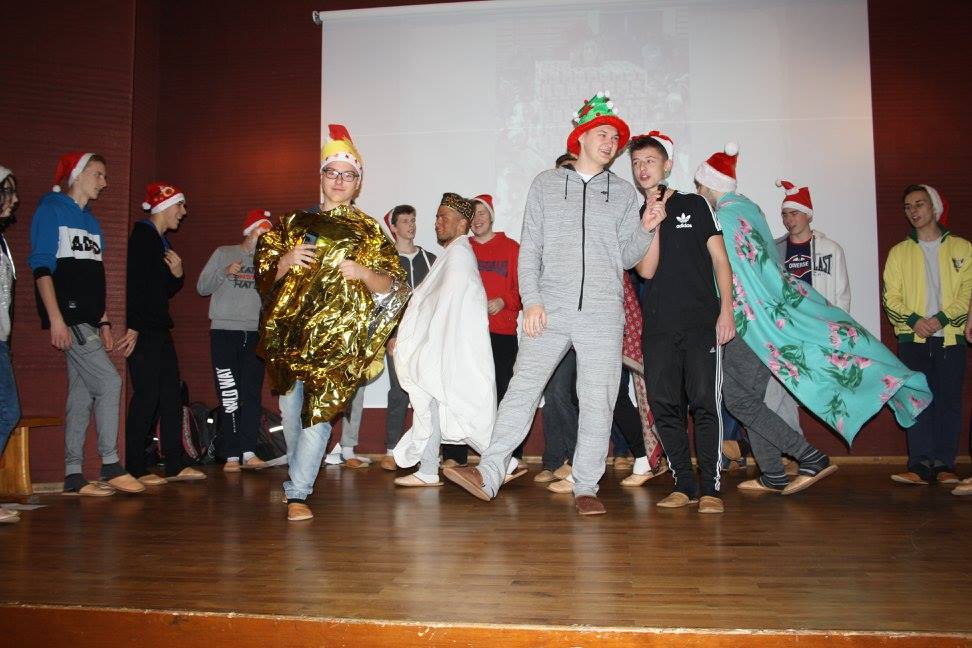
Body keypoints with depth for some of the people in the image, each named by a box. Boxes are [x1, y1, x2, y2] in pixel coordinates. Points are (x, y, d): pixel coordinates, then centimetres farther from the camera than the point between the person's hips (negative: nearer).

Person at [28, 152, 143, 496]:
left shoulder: (91, 220, 21)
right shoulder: (51, 209, -2)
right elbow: (41, 265, -10)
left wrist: (103, 321, 17)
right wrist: (55, 318, -18)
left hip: (87, 320, 8)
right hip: (67, 318, -8)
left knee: (82, 395, 5)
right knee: (109, 382, -14)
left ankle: (74, 477, 9)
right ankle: (111, 466, -6)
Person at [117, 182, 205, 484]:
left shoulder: (161, 241, 19)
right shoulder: (142, 235, -9)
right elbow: (134, 284, -17)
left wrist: (177, 274, 3)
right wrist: (133, 327, -22)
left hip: (160, 330, 10)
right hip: (142, 331, -9)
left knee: (171, 394, 7)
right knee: (147, 394, -7)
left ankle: (176, 464, 11)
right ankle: (135, 468, 2)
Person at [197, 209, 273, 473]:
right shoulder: (223, 253, 9)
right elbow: (202, 287, 7)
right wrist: (225, 273, -8)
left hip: (255, 334, 2)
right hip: (224, 332, -2)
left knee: (252, 394, -4)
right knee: (229, 395, -3)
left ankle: (248, 452, -5)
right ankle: (232, 455, 0)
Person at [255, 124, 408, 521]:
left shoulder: (369, 232, 6)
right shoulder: (295, 223, 13)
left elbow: (393, 288, 2)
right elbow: (264, 274, 11)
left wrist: (364, 273, -17)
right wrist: (287, 261, -9)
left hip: (336, 337, -3)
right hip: (288, 332, 4)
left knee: (318, 411, -10)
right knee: (290, 409, 13)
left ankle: (297, 493, -2)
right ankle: (299, 474, 37)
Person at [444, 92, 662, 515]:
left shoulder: (623, 193, 14)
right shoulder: (546, 184, 12)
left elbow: (627, 256, 13)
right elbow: (529, 249, 6)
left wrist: (646, 229, -5)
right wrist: (531, 301, -4)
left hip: (603, 314, 1)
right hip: (551, 309, -1)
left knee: (597, 401, 2)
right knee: (522, 388, -4)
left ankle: (586, 487, 12)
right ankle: (489, 474, 0)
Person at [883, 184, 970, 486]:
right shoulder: (899, 252, 12)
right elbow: (890, 297, 5)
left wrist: (941, 318, -14)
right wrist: (914, 320, -12)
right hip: (913, 338, 0)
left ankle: (945, 465, 7)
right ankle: (921, 464, -4)